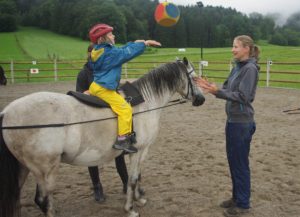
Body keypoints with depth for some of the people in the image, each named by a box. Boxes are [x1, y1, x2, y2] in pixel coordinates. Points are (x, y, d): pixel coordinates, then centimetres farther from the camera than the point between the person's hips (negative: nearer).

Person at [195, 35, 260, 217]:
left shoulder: (250, 69, -16)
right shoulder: (238, 67, 11)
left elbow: (242, 96, -22)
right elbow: (228, 90, 12)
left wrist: (217, 91, -28)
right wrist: (211, 87, -1)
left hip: (242, 123, -9)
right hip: (233, 120, 9)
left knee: (240, 163, 2)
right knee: (233, 161, 17)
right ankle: (237, 197, 31)